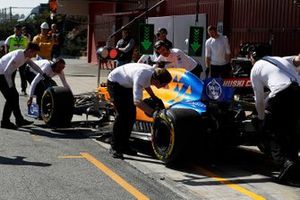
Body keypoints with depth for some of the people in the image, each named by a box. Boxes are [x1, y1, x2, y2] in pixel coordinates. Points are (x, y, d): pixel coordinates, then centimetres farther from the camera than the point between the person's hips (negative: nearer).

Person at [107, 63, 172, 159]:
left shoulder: (154, 72, -16)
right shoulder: (140, 77, -40)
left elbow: (146, 83, 9)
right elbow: (137, 102, -47)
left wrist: (153, 97, 0)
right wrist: (153, 112, -47)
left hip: (127, 84, 8)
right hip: (115, 83, -8)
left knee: (131, 115, 2)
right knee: (122, 114, -18)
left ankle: (123, 145, 11)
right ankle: (114, 147, -10)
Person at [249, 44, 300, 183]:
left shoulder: (256, 69, 14)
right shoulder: (280, 59, 30)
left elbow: (259, 98, 16)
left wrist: (261, 118, 30)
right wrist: (268, 102, 41)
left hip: (282, 95, -6)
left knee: (275, 132, 6)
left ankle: (284, 161, -12)